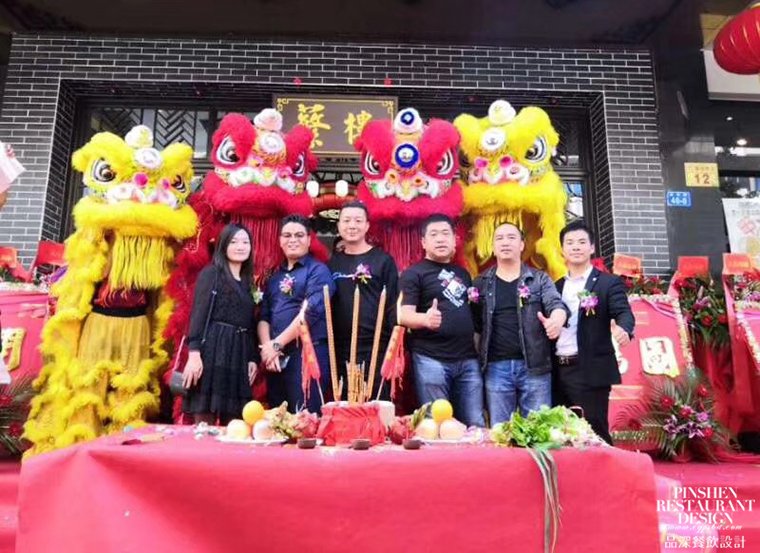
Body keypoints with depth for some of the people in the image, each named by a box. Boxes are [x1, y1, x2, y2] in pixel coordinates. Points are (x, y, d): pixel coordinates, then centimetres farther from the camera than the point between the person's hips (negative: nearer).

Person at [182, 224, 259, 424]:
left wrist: (253, 358, 7)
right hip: (212, 350, -6)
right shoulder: (210, 273, 1)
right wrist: (194, 353, -18)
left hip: (239, 354, 6)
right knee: (205, 423, -4)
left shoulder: (248, 282, 18)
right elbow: (198, 314, -8)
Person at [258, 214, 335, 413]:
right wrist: (267, 348, -6)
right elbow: (264, 316, 12)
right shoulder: (275, 276, 18)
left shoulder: (318, 271, -1)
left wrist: (277, 344, -11)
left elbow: (310, 312, -13)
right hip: (276, 358, 6)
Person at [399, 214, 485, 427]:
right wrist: (426, 319, -34)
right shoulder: (413, 273, -2)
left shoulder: (462, 273, 17)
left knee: (476, 424, 8)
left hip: (468, 359, 6)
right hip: (431, 359, -5)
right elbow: (404, 315, -12)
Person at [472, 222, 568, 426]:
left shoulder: (540, 279, 7)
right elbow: (475, 325, 9)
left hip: (534, 366, 0)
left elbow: (556, 303, -10)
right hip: (496, 367, 1)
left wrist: (556, 320, -33)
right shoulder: (481, 283, 9)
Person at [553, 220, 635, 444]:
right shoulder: (557, 286, 15)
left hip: (591, 371, -5)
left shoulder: (609, 283, 0)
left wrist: (623, 329, -35)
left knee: (594, 434, 0)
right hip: (559, 371, 5)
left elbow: (623, 312, -15)